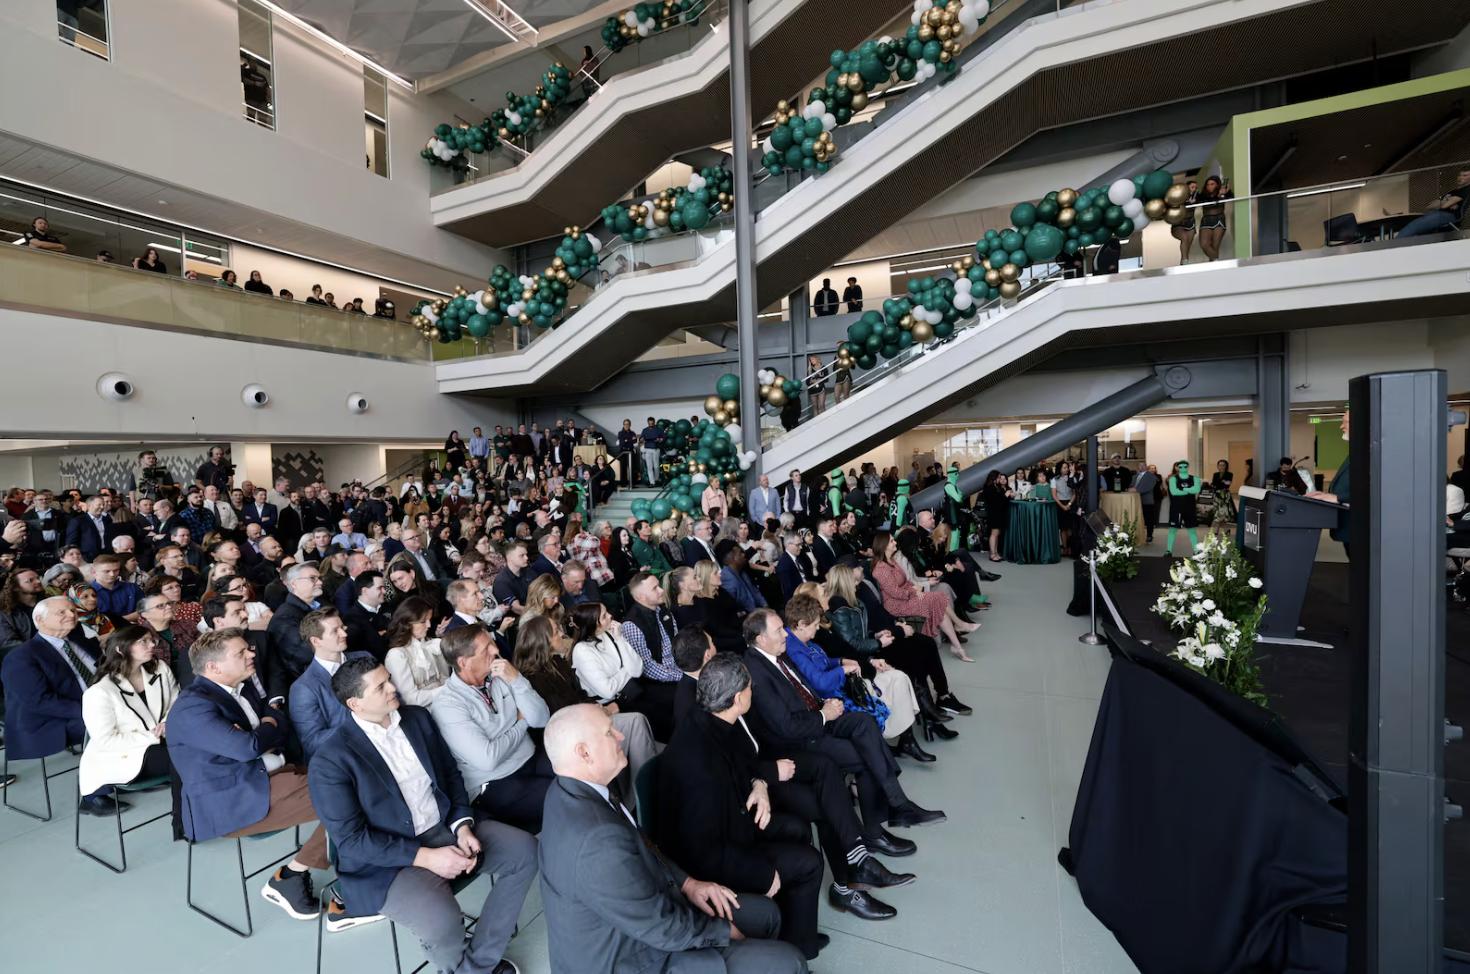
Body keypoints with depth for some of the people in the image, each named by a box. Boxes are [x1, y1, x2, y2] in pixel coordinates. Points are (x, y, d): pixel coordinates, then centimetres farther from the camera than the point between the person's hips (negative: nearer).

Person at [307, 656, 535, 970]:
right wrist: (426, 857, -21)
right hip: (387, 859, -6)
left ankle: (481, 959, 6)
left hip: (446, 828, 6)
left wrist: (463, 826, -7)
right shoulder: (331, 760, -14)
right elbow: (351, 839, -15)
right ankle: (463, 966, 7)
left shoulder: (418, 717, 3)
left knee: (525, 849, -7)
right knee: (443, 923, -30)